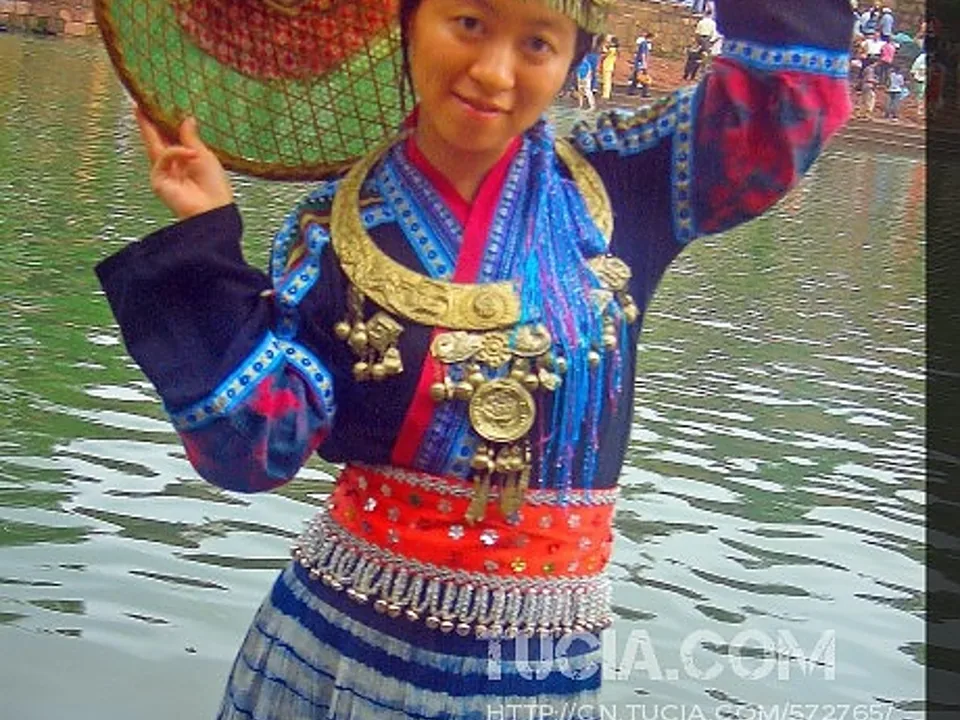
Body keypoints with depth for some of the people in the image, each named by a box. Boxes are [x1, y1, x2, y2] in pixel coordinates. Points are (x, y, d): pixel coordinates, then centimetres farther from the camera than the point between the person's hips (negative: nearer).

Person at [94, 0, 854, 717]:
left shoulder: (617, 188, -4)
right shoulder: (335, 225, -5)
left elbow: (799, 91, -11)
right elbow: (254, 448, -11)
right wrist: (205, 239, -15)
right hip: (340, 626, 0)